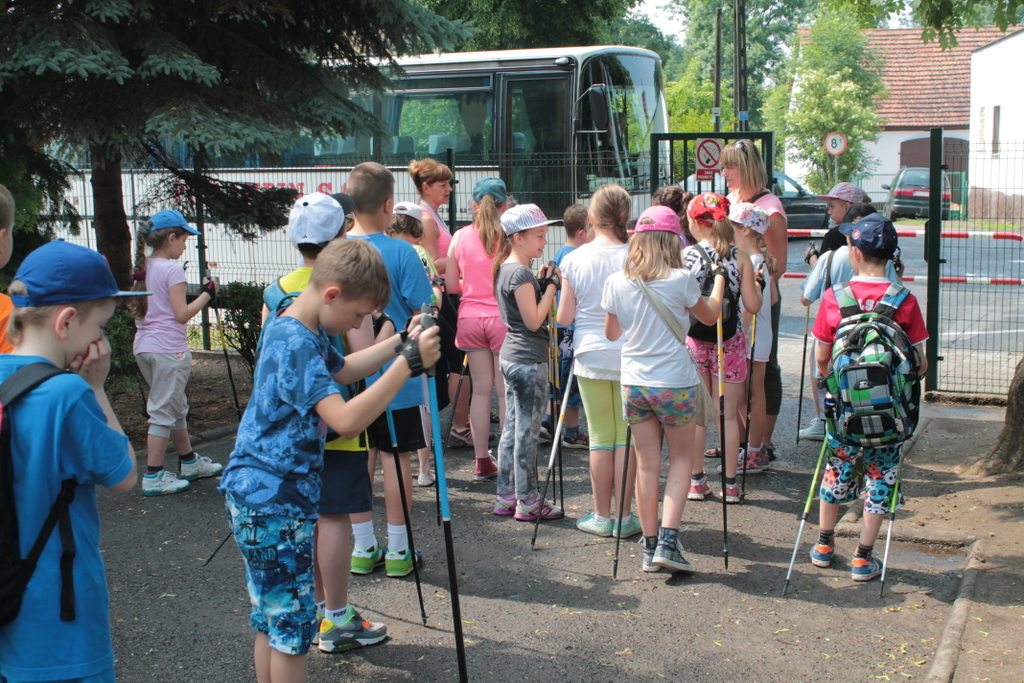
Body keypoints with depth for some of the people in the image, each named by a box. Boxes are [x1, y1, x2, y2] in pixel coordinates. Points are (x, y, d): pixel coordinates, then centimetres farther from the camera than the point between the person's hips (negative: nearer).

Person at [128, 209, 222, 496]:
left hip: (144, 346, 9)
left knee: (176, 406, 20)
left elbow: (134, 308, 16)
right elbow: (182, 314, -16)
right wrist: (207, 293, -6)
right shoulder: (172, 269, -13)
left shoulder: (144, 268, 10)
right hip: (168, 348, -9)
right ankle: (153, 477, 2)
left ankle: (190, 462, 32)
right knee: (163, 411, -2)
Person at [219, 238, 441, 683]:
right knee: (290, 623, -1)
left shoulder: (307, 333, 9)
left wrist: (402, 342, 15)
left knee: (271, 618, 17)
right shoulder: (295, 344, -22)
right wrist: (407, 363, -32)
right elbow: (347, 420, -33)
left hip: (262, 496, 10)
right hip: (272, 500, -10)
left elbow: (343, 370, 27)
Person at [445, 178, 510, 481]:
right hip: (502, 316, -3)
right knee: (505, 390, 3)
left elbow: (451, 285, 4)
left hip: (471, 317, 3)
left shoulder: (461, 237, 1)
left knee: (481, 389, 9)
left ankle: (482, 461, 14)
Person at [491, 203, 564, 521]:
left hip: (511, 356, 10)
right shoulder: (521, 273, -17)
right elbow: (533, 321, -18)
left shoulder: (505, 268, 13)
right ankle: (528, 501, 6)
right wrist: (551, 285, -12)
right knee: (527, 432, -2)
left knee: (512, 427, 14)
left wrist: (542, 283, 8)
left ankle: (506, 497, 20)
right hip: (529, 359, -10)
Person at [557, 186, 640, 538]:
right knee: (626, 437, 7)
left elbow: (564, 318, -1)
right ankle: (624, 516, 13)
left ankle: (602, 517, 16)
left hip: (590, 356, 1)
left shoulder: (574, 260, -4)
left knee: (600, 437, 9)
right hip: (629, 356, -1)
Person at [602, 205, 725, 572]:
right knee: (681, 459, 12)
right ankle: (668, 541, 1)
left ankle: (650, 545, 15)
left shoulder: (616, 283, -1)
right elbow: (710, 316, 9)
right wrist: (719, 281, 26)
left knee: (647, 465, 10)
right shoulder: (681, 280, -10)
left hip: (633, 383, 3)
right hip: (675, 383, -3)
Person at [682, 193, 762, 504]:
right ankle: (729, 484, 13)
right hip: (729, 341, 0)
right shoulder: (740, 257, -6)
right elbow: (753, 304, -7)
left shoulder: (685, 255, -8)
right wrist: (754, 282, 11)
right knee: (728, 415, 9)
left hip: (693, 340, 0)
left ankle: (696, 481, 15)